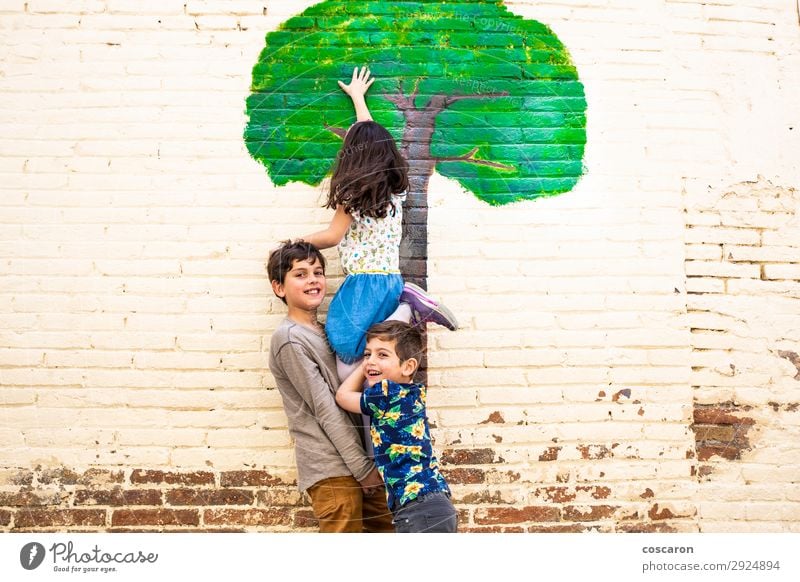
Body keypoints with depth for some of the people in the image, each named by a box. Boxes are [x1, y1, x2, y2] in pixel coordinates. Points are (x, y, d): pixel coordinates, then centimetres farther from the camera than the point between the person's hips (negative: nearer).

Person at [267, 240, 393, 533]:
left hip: (360, 460, 8)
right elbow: (326, 410, -14)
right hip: (332, 469, -8)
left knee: (385, 527, 14)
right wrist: (363, 468, -12)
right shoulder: (290, 339, -12)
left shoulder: (325, 331, 14)